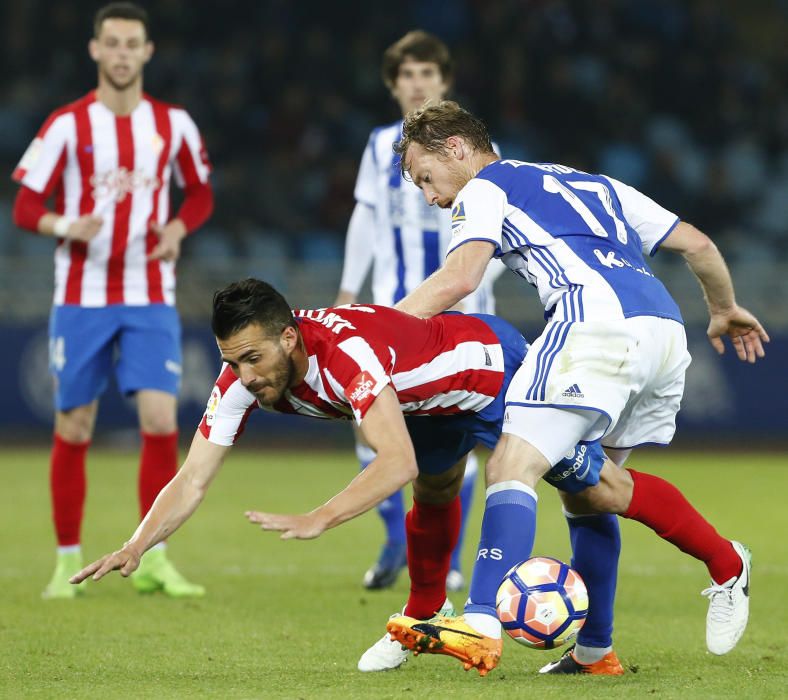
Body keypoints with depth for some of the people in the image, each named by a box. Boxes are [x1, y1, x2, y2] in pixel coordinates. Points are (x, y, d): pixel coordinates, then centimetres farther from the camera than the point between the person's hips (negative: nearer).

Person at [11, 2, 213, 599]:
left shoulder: (173, 124, 4)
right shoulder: (67, 125, -3)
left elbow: (200, 193, 17)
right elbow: (26, 207, -1)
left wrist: (178, 229, -4)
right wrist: (67, 226, -22)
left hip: (151, 299, 1)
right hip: (81, 297, -1)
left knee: (161, 420, -11)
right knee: (74, 429, 2)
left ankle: (153, 560, -2)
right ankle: (68, 561, 14)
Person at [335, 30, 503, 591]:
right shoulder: (381, 145, 8)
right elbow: (365, 219, 15)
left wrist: (470, 287, -16)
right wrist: (349, 290, 11)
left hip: (457, 314, -3)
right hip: (394, 310, 3)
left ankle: (449, 562, 10)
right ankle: (395, 541, 9)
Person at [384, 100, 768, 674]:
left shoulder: (484, 189, 13)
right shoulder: (594, 184, 34)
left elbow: (458, 279, -6)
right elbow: (698, 244, 34)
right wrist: (725, 311, 50)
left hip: (598, 323, -8)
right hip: (666, 329, 8)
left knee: (512, 469, -14)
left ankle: (481, 629, -30)